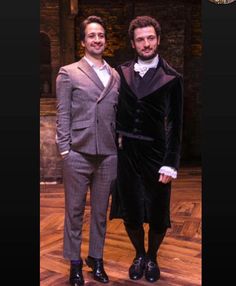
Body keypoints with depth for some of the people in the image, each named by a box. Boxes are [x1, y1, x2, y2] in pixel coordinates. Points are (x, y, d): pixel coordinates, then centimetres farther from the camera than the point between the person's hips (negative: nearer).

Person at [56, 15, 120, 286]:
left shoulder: (115, 76, 12)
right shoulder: (68, 73, 2)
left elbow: (118, 114, 12)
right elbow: (63, 115, -1)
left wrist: (119, 146, 5)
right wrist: (64, 150, -6)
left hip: (108, 154, 3)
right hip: (78, 154, -3)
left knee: (100, 211, 13)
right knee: (74, 211, 8)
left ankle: (96, 259, 29)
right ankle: (75, 263, 24)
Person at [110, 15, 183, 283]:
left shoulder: (171, 78, -4)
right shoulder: (122, 72, 5)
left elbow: (175, 125, -5)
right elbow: (115, 110, 10)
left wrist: (170, 164, -9)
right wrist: (115, 139, 0)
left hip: (155, 154, -2)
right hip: (126, 154, 3)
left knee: (158, 214, 7)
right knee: (130, 213, 12)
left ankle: (152, 258, 34)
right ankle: (139, 255, 37)